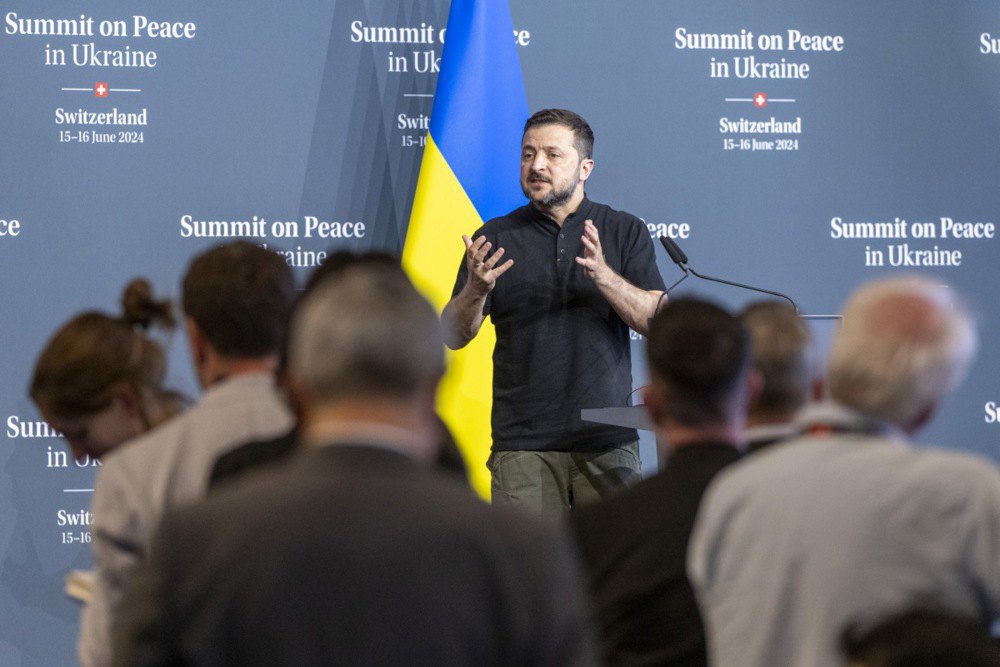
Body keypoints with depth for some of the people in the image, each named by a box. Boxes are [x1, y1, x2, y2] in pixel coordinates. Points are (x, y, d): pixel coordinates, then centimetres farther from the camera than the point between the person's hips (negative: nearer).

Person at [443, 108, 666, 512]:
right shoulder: (496, 238, 8)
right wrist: (476, 290, -17)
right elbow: (454, 336, 4)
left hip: (607, 441, 0)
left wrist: (604, 277, -18)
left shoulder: (625, 232, 8)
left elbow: (659, 321, -2)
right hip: (522, 444, 0)